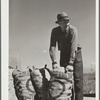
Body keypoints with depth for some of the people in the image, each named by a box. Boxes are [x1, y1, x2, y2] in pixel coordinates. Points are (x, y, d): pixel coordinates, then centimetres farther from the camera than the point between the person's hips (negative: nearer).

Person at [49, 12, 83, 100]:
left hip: (75, 53, -3)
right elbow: (52, 47, -20)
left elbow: (73, 47, -32)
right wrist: (54, 62, -32)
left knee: (78, 78, -9)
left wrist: (70, 63, -39)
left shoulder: (73, 30, -25)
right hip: (64, 54, 3)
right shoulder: (55, 31, -14)